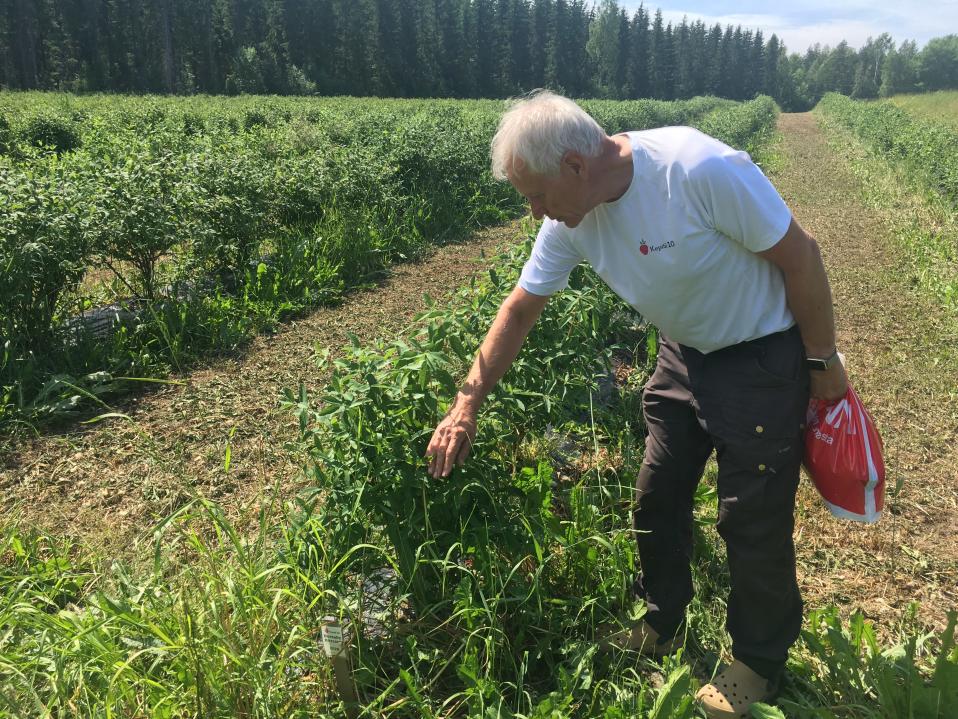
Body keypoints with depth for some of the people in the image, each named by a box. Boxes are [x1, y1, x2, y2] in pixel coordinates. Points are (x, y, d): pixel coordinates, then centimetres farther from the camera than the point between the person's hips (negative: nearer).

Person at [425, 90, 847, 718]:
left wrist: (823, 360, -10)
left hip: (762, 358, -6)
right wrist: (468, 404, -5)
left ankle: (760, 660, 30)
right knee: (656, 501, 14)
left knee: (755, 522, 3)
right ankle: (660, 628, 39)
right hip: (684, 355, 6)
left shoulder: (702, 170, -32)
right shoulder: (570, 218, -12)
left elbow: (800, 255, -21)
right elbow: (522, 308, -3)